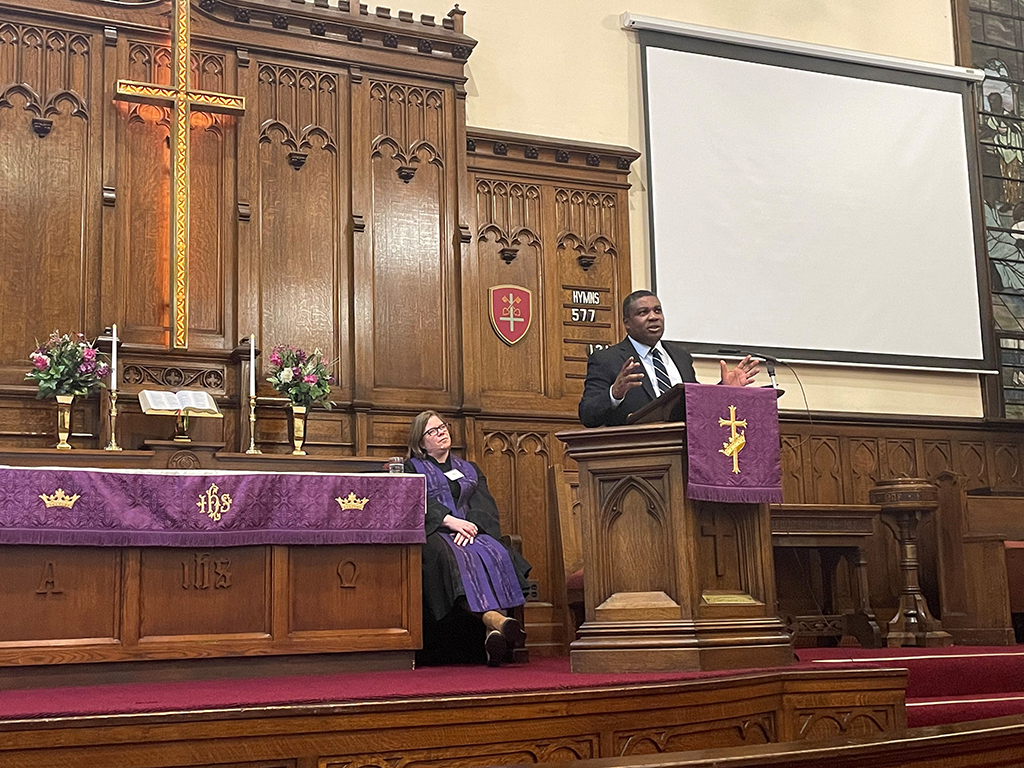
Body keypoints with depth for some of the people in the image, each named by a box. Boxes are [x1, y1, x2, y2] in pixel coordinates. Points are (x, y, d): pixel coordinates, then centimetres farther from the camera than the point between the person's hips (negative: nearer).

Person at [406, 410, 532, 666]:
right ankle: (494, 618, -58)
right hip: (433, 534, -3)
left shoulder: (470, 470, 29)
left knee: (494, 555, -32)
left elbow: (485, 506, 12)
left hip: (470, 531, 3)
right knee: (453, 558, -38)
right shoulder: (412, 468, 19)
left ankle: (494, 633, -51)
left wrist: (472, 525, -11)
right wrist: (450, 521, -17)